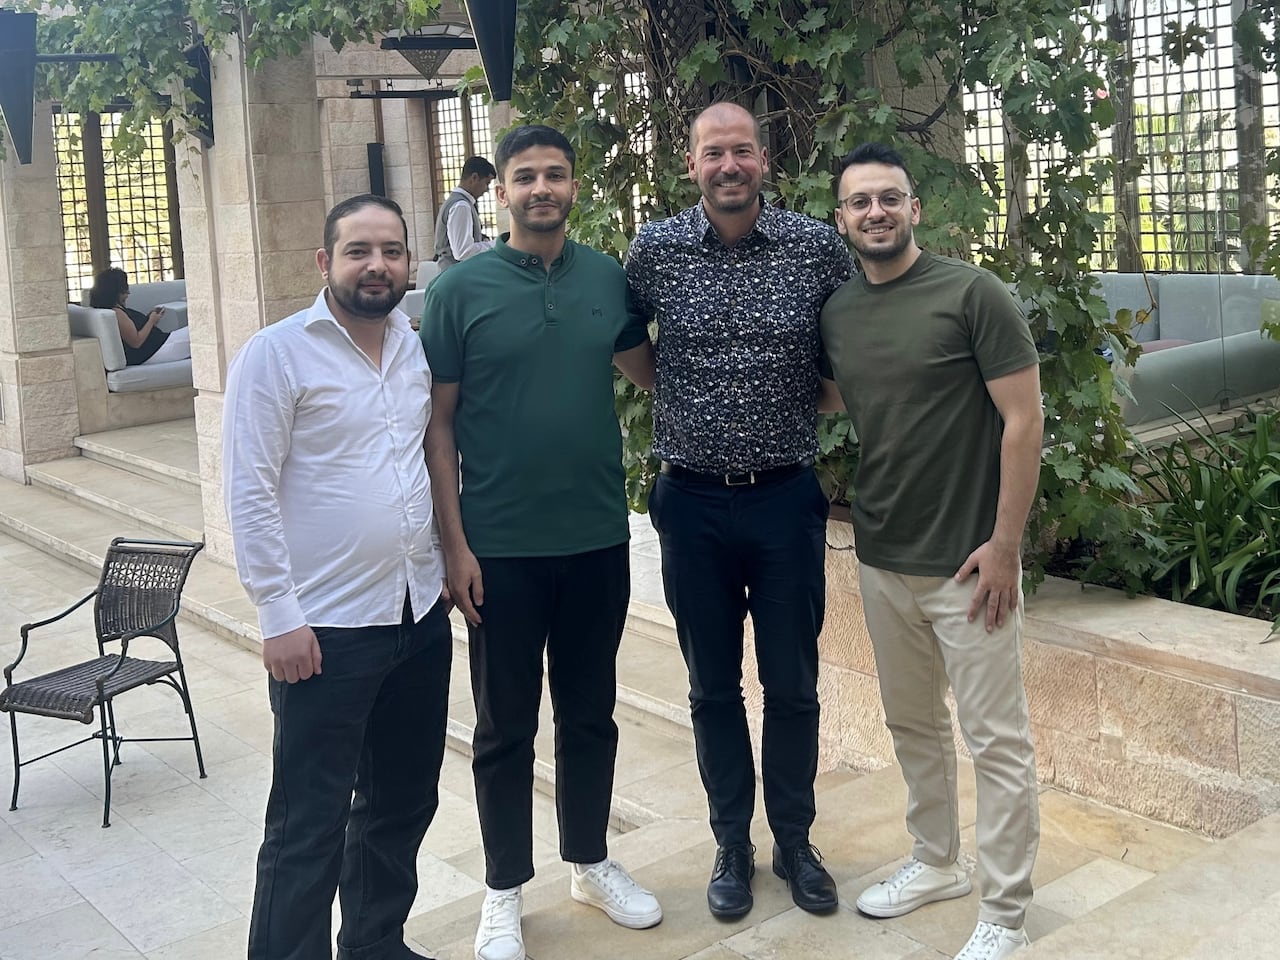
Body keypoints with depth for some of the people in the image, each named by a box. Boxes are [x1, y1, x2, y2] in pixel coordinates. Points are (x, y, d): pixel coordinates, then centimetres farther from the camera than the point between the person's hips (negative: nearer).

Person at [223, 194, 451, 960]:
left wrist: (447, 563, 13)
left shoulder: (421, 347, 8)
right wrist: (279, 615, -15)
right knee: (310, 825, 2)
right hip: (327, 629, -6)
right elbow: (250, 493, -12)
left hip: (422, 616, 7)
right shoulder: (276, 354, -9)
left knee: (404, 802, 19)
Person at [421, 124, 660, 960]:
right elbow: (438, 421, -5)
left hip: (599, 540, 3)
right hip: (502, 547, -3)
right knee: (505, 726, 9)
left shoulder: (609, 279, 2)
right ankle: (506, 890, 26)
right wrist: (455, 543, -9)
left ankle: (591, 862, 35)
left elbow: (649, 369, 17)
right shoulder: (461, 290, -6)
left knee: (590, 713, 16)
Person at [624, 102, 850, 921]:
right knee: (713, 688, 12)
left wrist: (811, 407, 3)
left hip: (788, 498, 0)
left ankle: (795, 840, 30)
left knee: (793, 686, 10)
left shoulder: (818, 246, -4)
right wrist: (676, 404, 8)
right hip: (693, 504, 1)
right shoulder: (655, 251, -2)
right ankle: (733, 844, 30)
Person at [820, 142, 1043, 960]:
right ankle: (936, 862, 37)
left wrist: (1004, 543, -14)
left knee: (996, 739, 3)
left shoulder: (973, 294, -10)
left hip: (967, 561, -6)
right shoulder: (837, 313, 6)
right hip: (883, 558, 6)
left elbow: (1023, 419, -11)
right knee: (912, 724, 18)